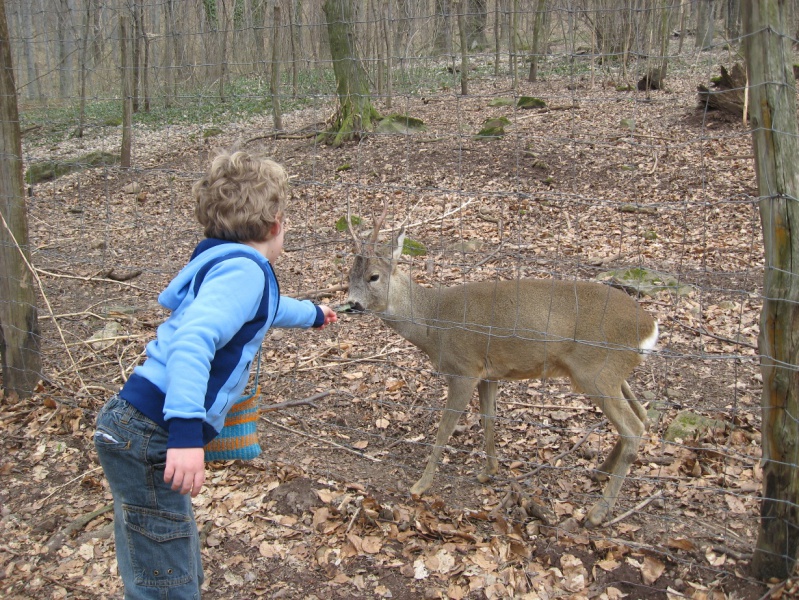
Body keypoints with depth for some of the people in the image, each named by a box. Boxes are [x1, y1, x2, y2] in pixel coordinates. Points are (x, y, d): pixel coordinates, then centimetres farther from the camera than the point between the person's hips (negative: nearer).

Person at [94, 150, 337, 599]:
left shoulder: (233, 267, 17)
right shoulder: (244, 269, -14)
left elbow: (264, 310, 41)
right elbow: (192, 339, -31)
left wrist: (310, 314, 60)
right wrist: (187, 431, -40)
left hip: (140, 430, 10)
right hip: (150, 437, -10)